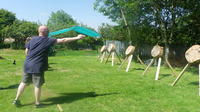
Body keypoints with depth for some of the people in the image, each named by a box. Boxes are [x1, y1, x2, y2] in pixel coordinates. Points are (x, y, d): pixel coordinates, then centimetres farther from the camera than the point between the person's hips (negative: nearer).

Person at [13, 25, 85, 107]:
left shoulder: (33, 39, 6)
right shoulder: (48, 40, -10)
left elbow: (26, 51, 11)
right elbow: (63, 40, -10)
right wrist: (77, 38, -6)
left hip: (27, 65, 6)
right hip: (37, 67, -6)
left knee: (24, 82, 18)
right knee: (38, 85, 6)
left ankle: (16, 100, 27)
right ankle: (37, 103, 20)